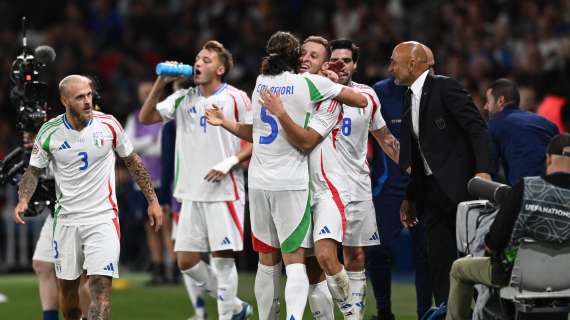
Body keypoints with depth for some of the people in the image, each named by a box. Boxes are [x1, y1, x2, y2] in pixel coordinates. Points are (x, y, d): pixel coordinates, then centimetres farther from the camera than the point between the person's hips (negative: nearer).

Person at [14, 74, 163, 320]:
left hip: (103, 217, -2)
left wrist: (152, 200, 7)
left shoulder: (108, 124, -4)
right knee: (67, 286, 9)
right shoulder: (50, 132, -4)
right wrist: (23, 200, -11)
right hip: (67, 217, 2)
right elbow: (34, 170, 7)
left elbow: (132, 162, 8)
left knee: (101, 286, -15)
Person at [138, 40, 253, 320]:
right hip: (192, 192, 6)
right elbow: (146, 117, 12)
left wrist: (230, 162, -16)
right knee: (186, 260, 3)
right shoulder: (184, 99, 12)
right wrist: (160, 83, 1)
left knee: (222, 258, -7)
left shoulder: (235, 98, -3)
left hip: (224, 192, -6)